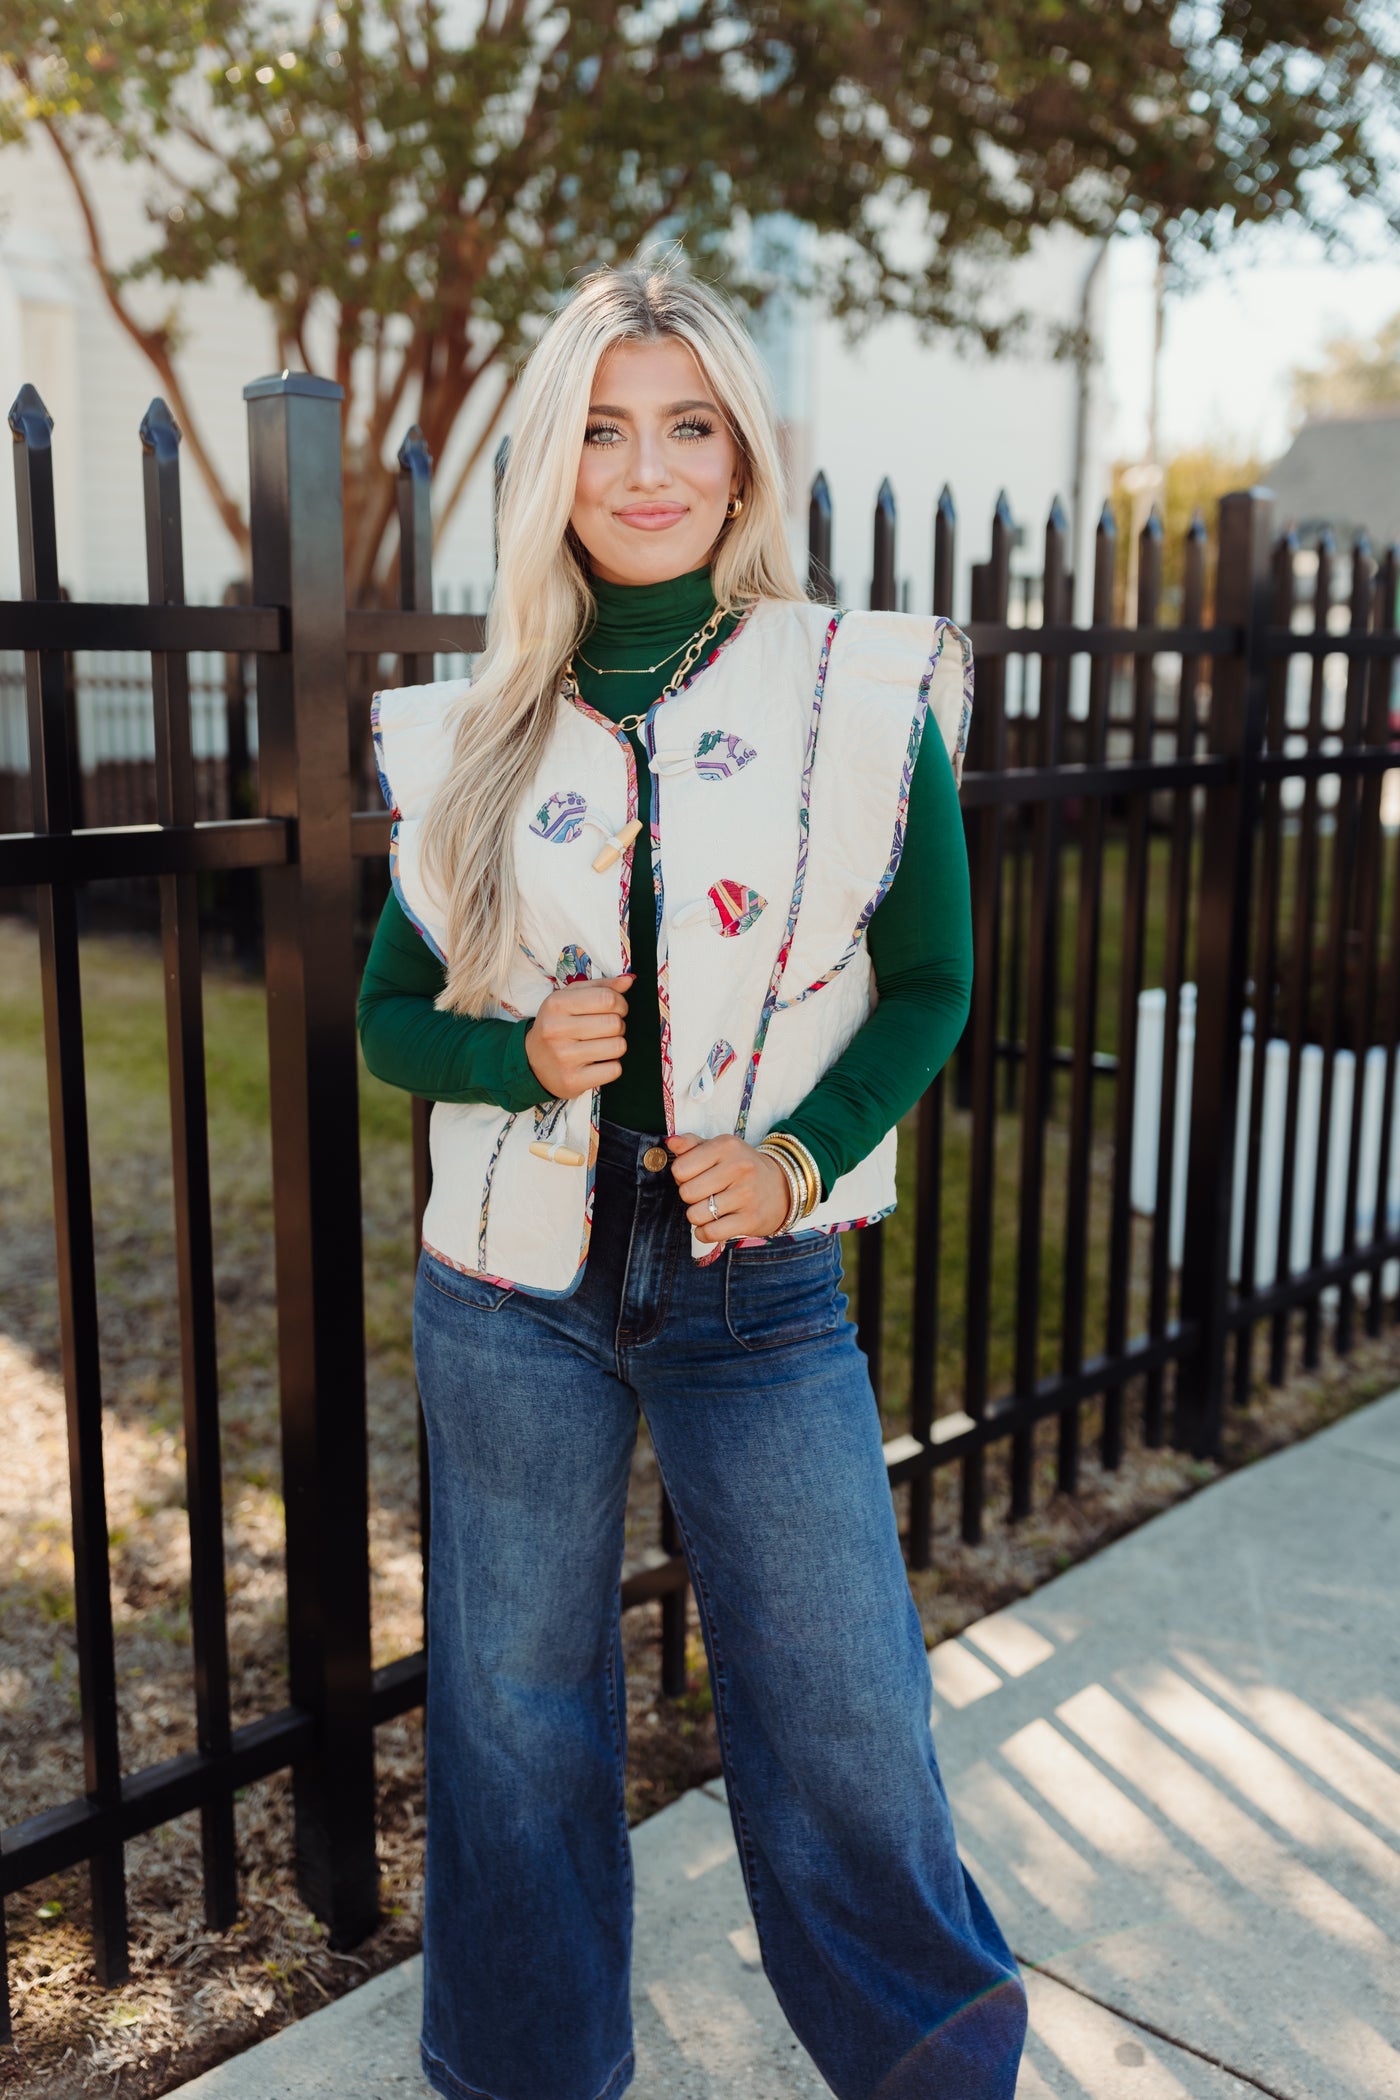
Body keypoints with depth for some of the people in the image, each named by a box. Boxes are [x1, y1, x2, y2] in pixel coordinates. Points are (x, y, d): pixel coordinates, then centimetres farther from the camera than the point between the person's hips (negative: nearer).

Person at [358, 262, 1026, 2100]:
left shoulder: (871, 693, -3)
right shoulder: (472, 733, 2)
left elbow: (931, 984, 3)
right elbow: (389, 1012, 8)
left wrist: (800, 1154, -13)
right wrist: (522, 1056, -13)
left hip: (761, 1288, -1)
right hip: (511, 1295, 2)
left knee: (845, 1710, 8)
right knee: (516, 1708, 15)